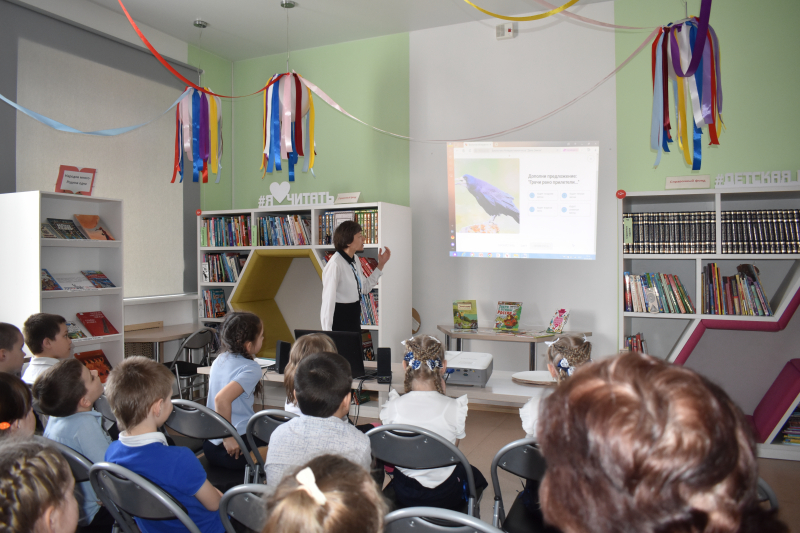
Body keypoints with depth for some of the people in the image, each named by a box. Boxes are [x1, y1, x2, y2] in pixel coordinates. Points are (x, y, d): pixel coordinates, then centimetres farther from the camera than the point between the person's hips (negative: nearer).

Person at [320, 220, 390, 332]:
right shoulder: (335, 264, -20)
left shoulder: (355, 261, 6)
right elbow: (328, 299, -21)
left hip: (354, 318, 9)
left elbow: (364, 288, 13)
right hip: (339, 318, -9)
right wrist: (327, 332, -22)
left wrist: (381, 265, 11)